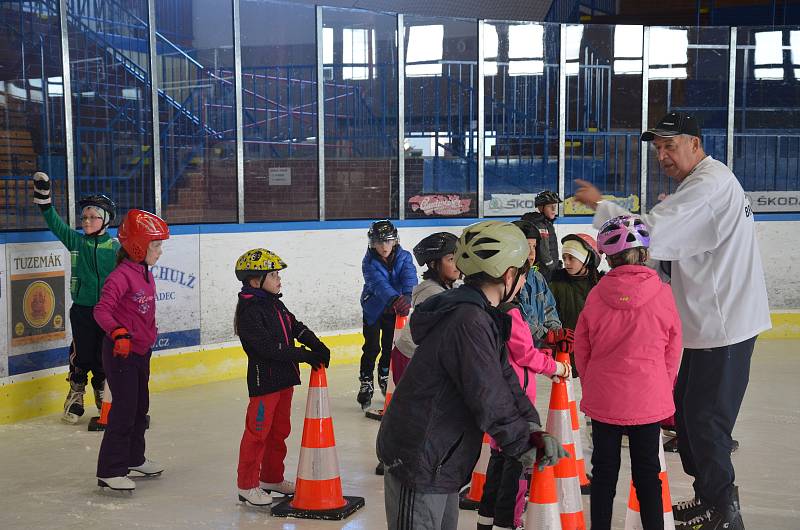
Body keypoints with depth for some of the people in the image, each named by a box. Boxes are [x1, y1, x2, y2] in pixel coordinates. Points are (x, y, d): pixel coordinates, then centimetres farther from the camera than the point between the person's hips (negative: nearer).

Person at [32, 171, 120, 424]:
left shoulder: (115, 247, -2)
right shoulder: (75, 241, 2)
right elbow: (54, 222, -2)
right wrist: (43, 193, -9)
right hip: (82, 310, 0)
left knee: (105, 355, 10)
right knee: (81, 354, 4)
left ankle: (103, 394, 28)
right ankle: (75, 396, 20)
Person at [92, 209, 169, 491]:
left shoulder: (146, 274, 10)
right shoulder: (121, 276, -19)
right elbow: (101, 310, -27)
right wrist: (119, 333, -40)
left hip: (141, 351, 10)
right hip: (120, 352, -10)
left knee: (140, 407, 18)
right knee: (125, 410, -7)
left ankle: (134, 459, 33)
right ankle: (110, 470, 0)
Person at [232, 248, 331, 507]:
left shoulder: (275, 304, 12)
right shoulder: (249, 310, -19)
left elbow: (296, 327, 11)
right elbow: (268, 347, -25)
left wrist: (318, 347, -6)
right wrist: (303, 355, -24)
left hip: (284, 378, 9)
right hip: (263, 380, -9)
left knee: (280, 430, 17)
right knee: (257, 432, -1)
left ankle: (272, 478, 30)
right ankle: (247, 485, 10)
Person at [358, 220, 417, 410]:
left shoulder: (403, 257, -13)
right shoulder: (369, 263, -21)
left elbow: (409, 277, -30)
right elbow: (379, 284, -37)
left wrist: (407, 296, -51)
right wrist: (395, 299, -55)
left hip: (394, 308, 3)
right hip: (373, 308, -3)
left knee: (390, 346, 11)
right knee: (372, 348, -5)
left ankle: (385, 377, 34)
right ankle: (366, 383, 9)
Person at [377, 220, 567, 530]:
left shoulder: (482, 317, 9)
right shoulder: (469, 322, -25)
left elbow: (504, 378, 8)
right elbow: (488, 399, -24)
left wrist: (532, 429, -4)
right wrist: (524, 446, -10)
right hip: (418, 466, -10)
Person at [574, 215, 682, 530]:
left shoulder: (596, 295, -9)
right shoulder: (662, 294, -10)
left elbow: (582, 350, 0)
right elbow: (672, 351, 0)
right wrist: (663, 389, 15)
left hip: (603, 399, 1)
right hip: (649, 401, 0)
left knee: (604, 470, 13)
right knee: (647, 472, 12)